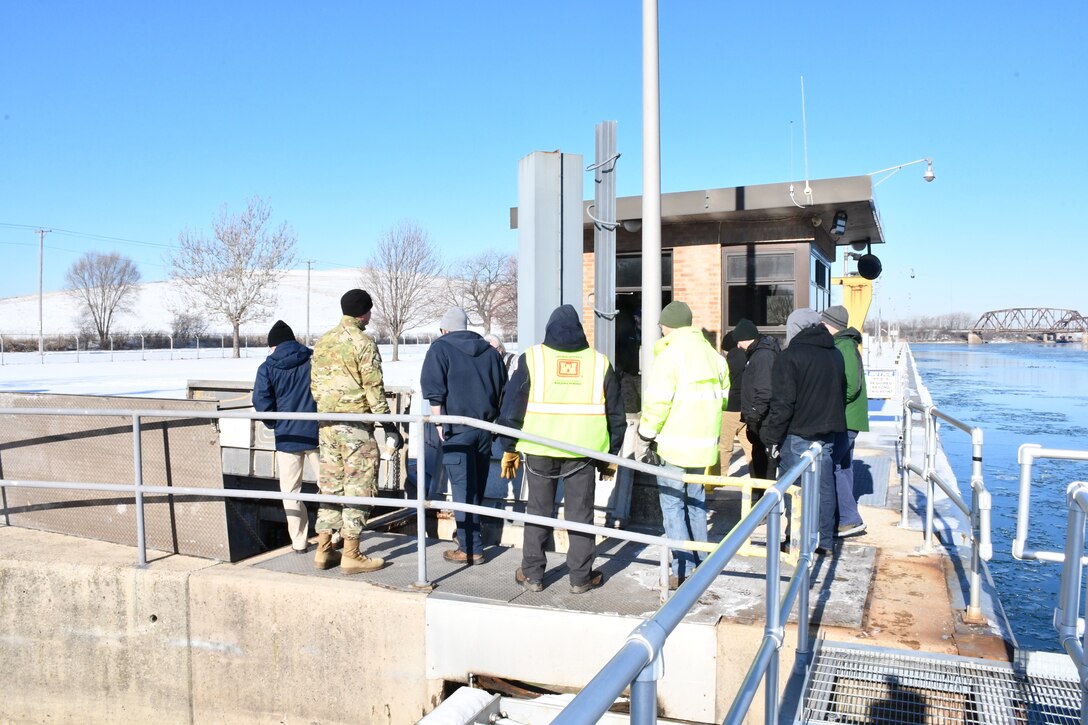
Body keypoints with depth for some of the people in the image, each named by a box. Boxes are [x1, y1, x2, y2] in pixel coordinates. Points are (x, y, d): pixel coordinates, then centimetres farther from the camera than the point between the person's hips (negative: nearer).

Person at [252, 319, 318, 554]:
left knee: (291, 490, 11)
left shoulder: (267, 368, -2)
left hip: (287, 436, -1)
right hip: (317, 432, 1)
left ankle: (299, 541, 12)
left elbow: (262, 403, -10)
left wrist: (276, 425, 5)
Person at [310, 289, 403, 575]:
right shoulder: (363, 342, -10)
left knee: (330, 484, 14)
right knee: (358, 487, 0)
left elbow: (314, 383, 14)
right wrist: (388, 423, -8)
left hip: (326, 423, 7)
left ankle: (324, 550, 18)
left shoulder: (322, 342, 12)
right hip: (356, 424, -7)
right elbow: (374, 388, -13)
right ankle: (351, 555, 3)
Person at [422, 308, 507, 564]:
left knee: (463, 489, -2)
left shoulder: (441, 348, -2)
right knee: (478, 487, 15)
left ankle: (470, 549, 0)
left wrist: (439, 422, -5)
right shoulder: (490, 351, 13)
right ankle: (469, 538, 28)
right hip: (485, 428, 5)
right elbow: (503, 389, 15)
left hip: (457, 429, -5)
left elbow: (433, 389, -10)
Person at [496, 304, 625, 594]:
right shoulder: (600, 362, 6)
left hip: (539, 449, 0)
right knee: (580, 513, 10)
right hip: (584, 450, 1)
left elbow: (512, 407, 0)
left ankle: (532, 574, 18)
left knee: (538, 511, 11)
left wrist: (509, 449, 7)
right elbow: (615, 414, 10)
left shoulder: (531, 358, 0)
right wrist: (610, 456, 17)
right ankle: (581, 577, 16)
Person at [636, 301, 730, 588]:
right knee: (695, 500, 19)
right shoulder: (712, 354, 9)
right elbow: (723, 396, 14)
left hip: (674, 445, -7)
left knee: (672, 504, 1)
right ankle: (700, 561, 28)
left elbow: (656, 403, -17)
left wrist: (646, 438, -7)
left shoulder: (670, 355, -14)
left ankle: (683, 569, 0)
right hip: (704, 443, 7)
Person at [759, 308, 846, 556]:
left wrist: (771, 437, -10)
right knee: (824, 487, 12)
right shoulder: (835, 354, 11)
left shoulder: (790, 356, -13)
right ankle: (824, 541, 20)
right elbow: (842, 394, 19)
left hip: (798, 433, -7)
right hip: (827, 432, 7)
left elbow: (782, 404, -17)